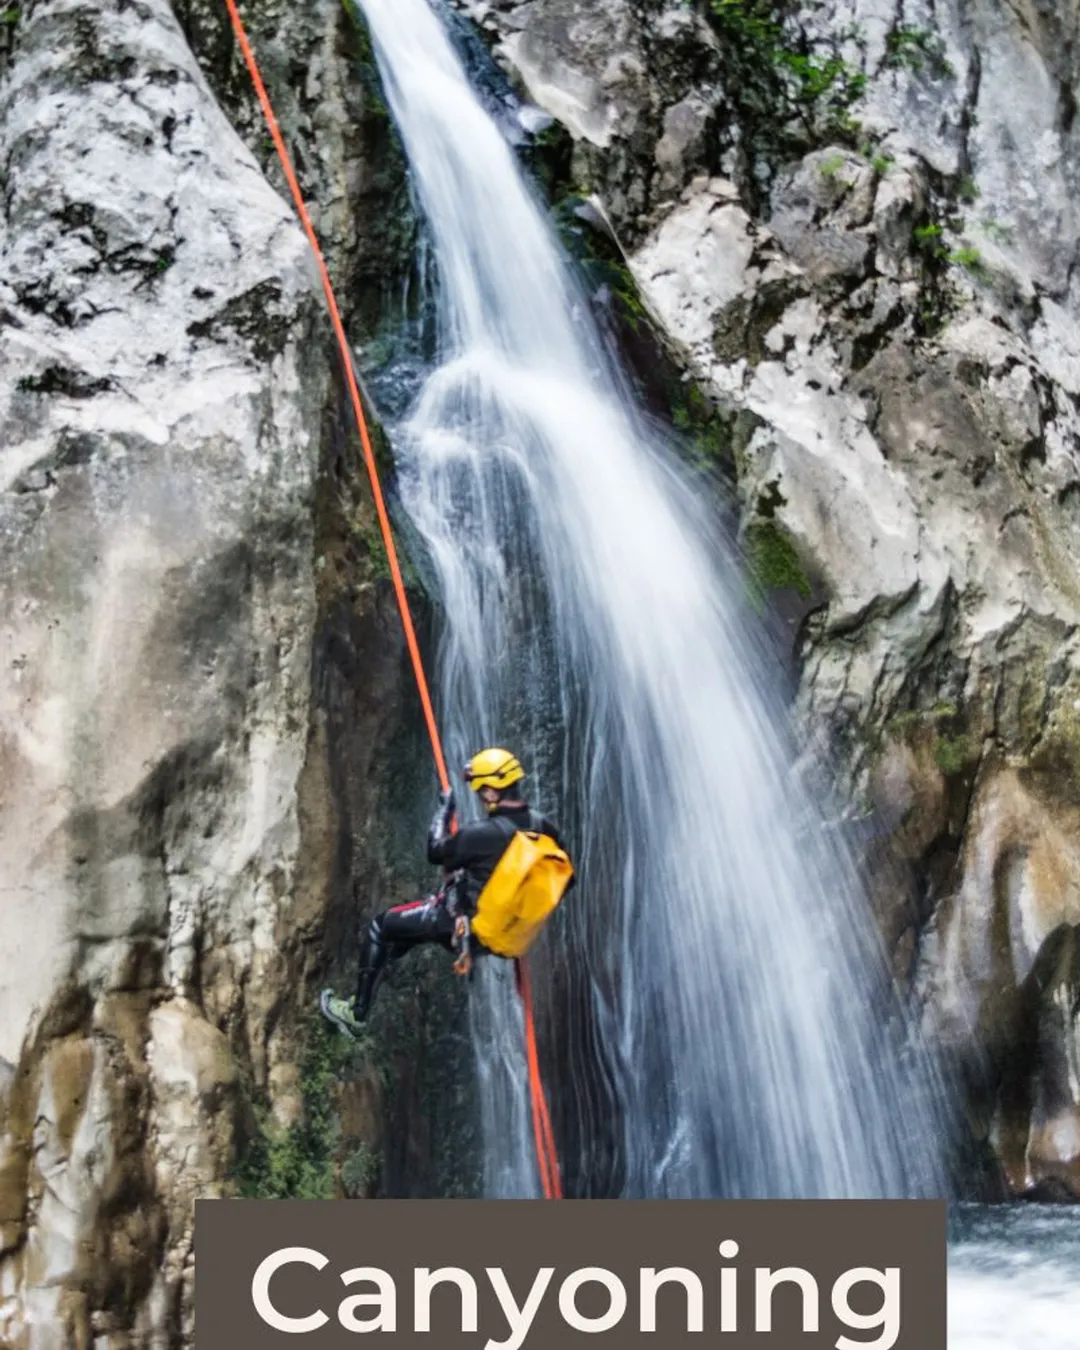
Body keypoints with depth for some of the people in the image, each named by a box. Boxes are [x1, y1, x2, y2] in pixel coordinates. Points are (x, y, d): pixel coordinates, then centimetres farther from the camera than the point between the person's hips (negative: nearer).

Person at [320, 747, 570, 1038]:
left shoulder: (483, 834, -27)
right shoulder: (543, 828, -8)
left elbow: (435, 852, -11)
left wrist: (444, 811, 3)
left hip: (464, 926, -7)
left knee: (381, 926, 13)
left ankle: (356, 1013, 21)